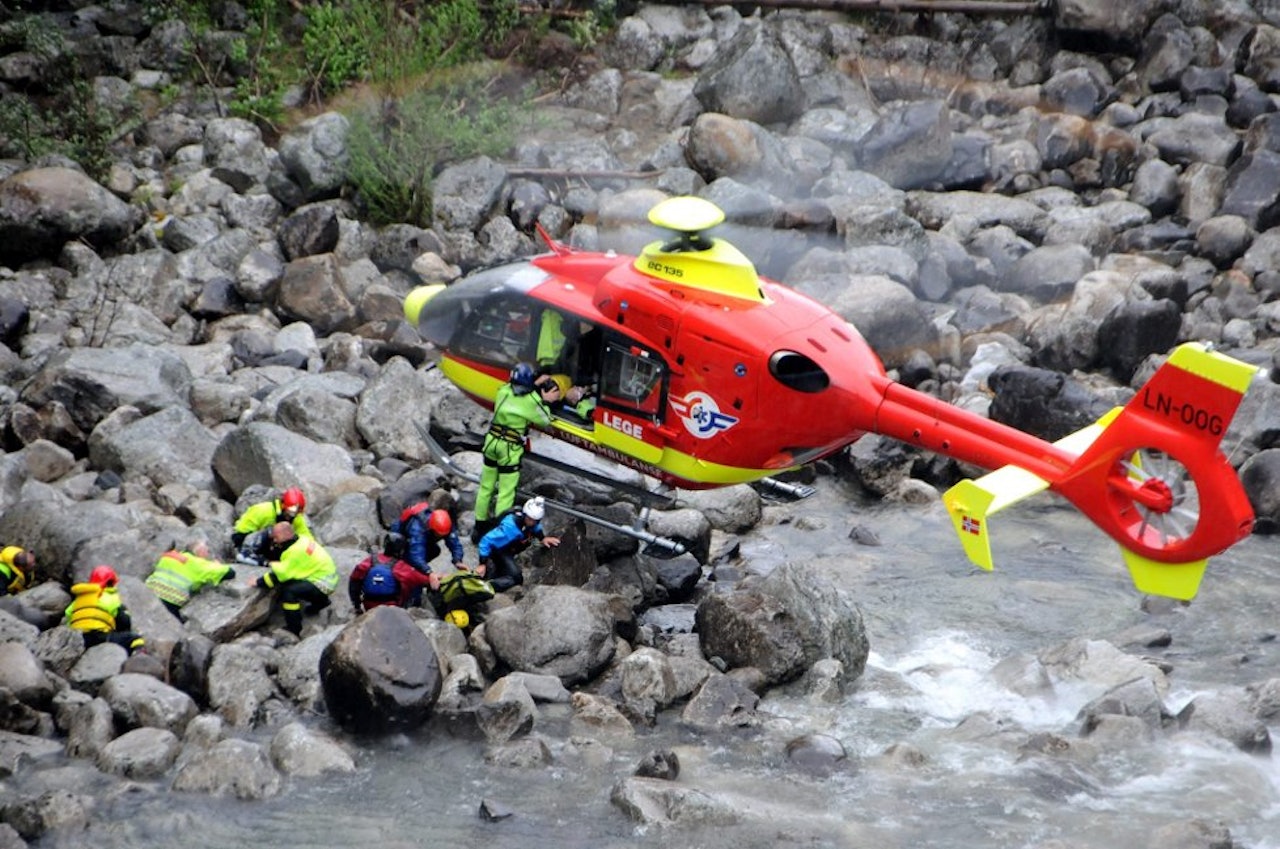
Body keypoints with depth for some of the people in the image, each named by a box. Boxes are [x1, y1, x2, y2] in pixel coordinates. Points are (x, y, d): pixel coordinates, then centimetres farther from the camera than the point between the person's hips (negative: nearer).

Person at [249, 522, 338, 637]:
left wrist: (258, 583, -18)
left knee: (288, 591, -24)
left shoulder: (296, 551, -24)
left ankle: (294, 629, -16)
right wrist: (277, 565, 3)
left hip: (322, 584, -10)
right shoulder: (301, 540, 3)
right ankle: (320, 601, 37)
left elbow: (280, 574, -25)